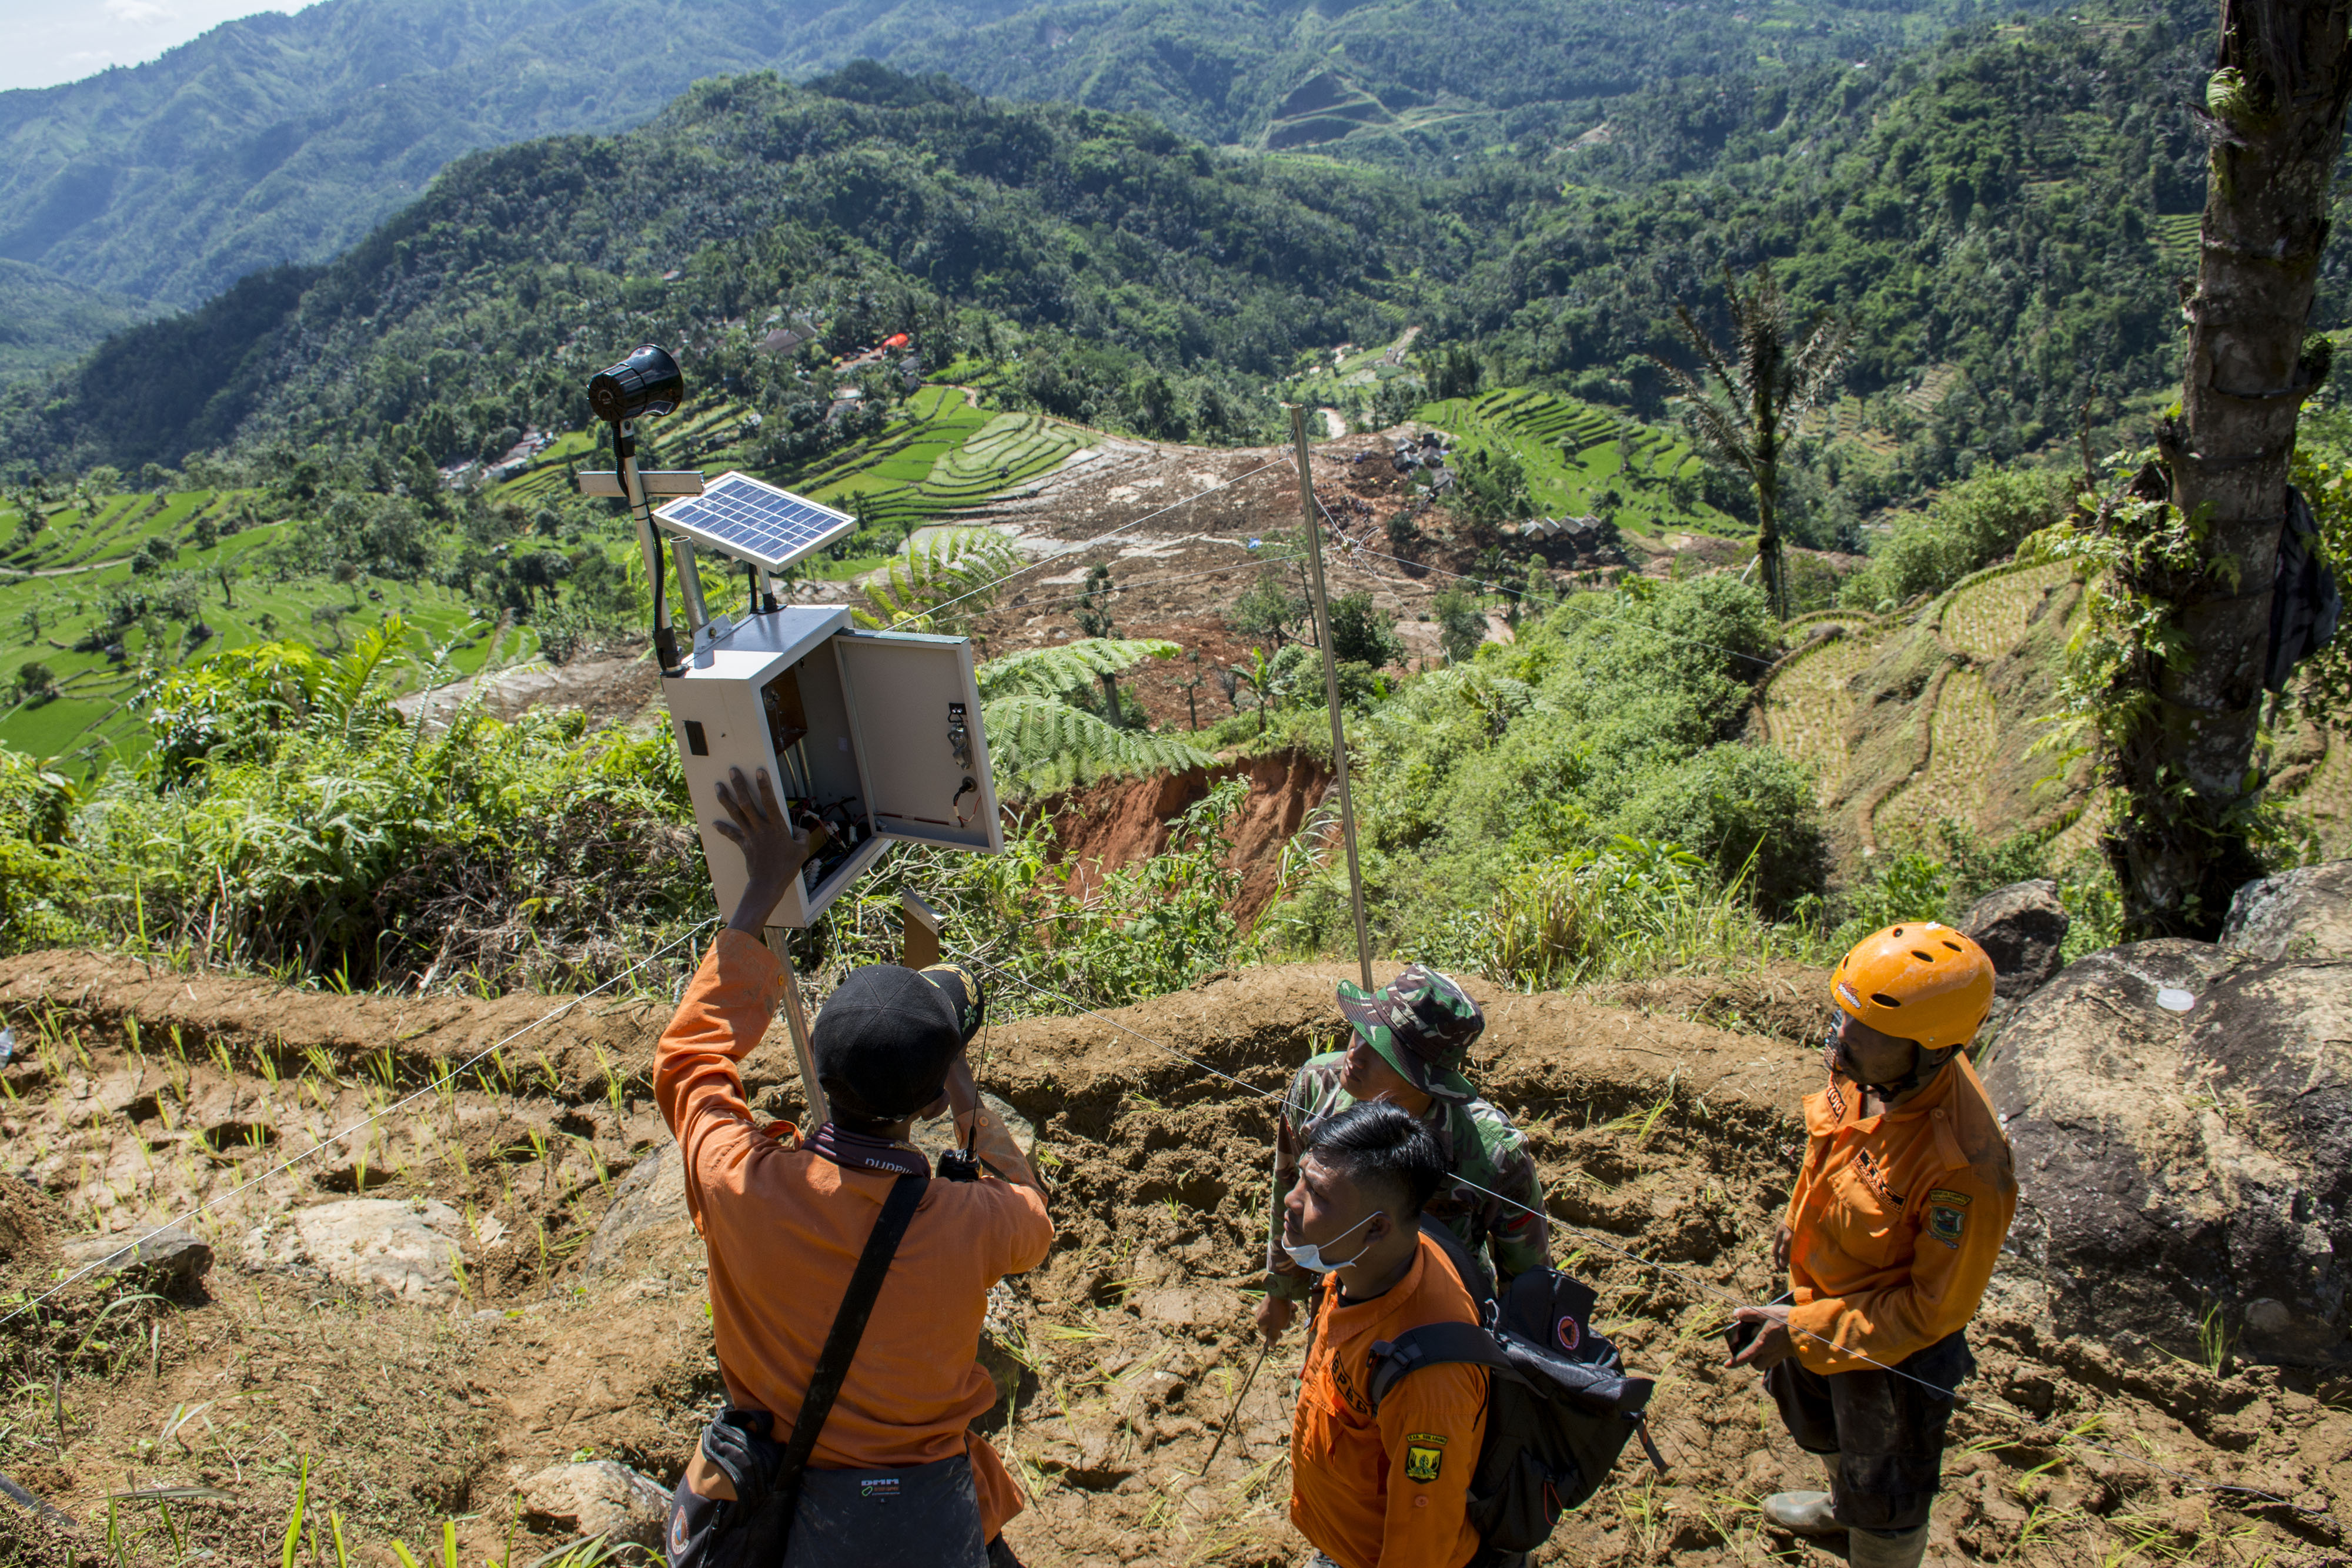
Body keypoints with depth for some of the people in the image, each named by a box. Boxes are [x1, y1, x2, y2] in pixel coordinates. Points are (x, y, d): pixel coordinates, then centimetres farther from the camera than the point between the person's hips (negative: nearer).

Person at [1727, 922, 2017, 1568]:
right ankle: (1844, 1507, 67)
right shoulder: (1867, 1071, -21)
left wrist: (1801, 1329, -29)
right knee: (1811, 1405, 36)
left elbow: (1933, 1308, -29)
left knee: (1884, 1494, 20)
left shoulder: (1963, 1169, -41)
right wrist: (1799, 1218, 15)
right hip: (1826, 1294, 8)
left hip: (1894, 1344, -8)